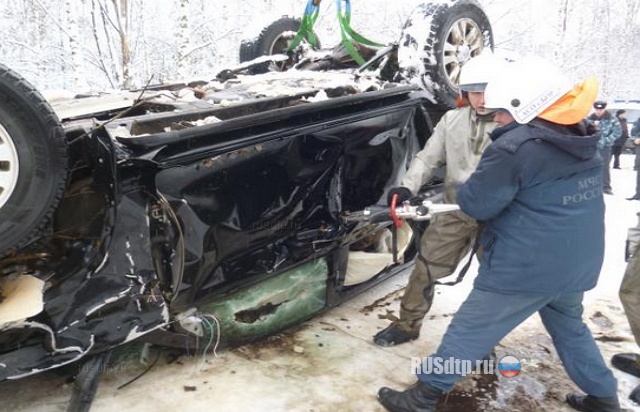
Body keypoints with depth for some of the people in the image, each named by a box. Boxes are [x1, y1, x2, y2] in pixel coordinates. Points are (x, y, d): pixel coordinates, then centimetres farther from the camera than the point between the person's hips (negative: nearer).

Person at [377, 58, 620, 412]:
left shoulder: (515, 146, -18)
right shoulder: (583, 140, 8)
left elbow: (475, 203, -13)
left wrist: (465, 190, 8)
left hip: (524, 268, -7)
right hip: (577, 266, 8)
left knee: (468, 331, 4)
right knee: (569, 327, 30)